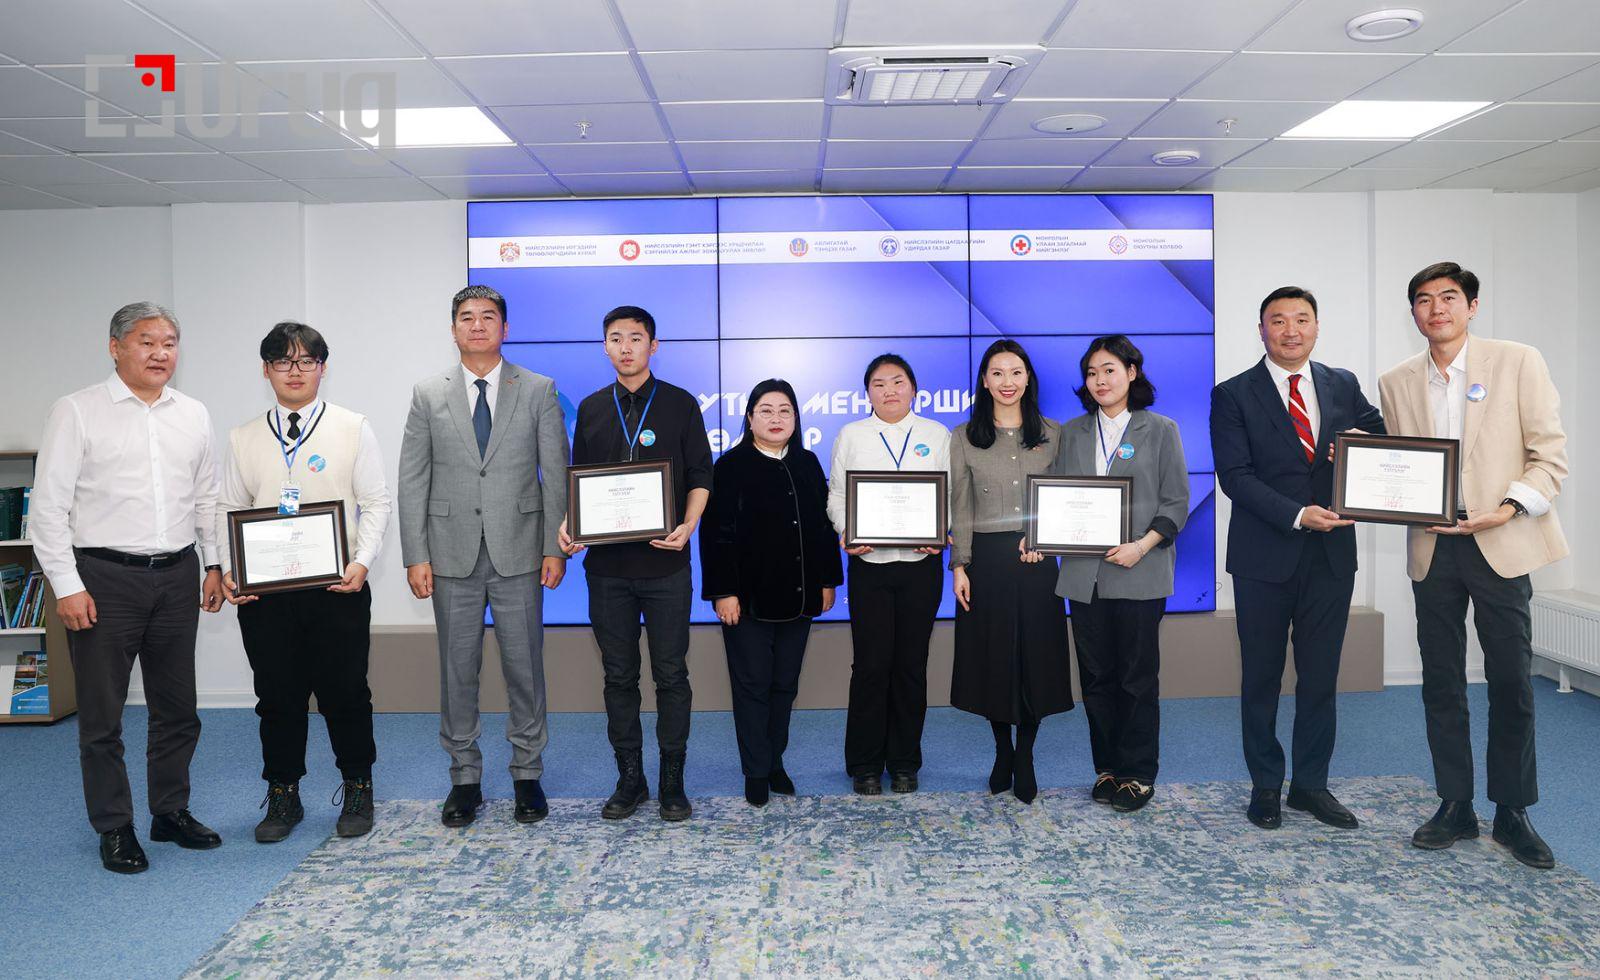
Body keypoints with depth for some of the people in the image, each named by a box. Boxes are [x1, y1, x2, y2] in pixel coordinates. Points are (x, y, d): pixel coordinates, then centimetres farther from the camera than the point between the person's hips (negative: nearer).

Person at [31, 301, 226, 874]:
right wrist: (67, 586, -11)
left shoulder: (192, 415, 9)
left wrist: (214, 564, 10)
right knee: (102, 713, 5)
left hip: (177, 575, 4)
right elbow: (49, 506, -6)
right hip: (104, 579, -4)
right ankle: (114, 828, 18)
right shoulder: (77, 413, -4)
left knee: (177, 708, 12)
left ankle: (171, 811, 27)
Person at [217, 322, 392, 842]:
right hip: (263, 590, 2)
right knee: (277, 696, 9)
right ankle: (282, 796, 25)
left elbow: (376, 502, -1)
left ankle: (357, 791, 22)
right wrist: (228, 570, -3)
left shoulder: (353, 429, 1)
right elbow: (229, 510, 11)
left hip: (337, 586, -2)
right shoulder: (243, 438, 9)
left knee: (345, 693, 5)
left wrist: (362, 562, -14)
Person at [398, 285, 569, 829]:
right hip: (453, 556, 1)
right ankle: (464, 778, 21)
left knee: (525, 667, 6)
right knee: (457, 670, 8)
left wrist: (555, 547, -5)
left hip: (518, 553, -1)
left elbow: (555, 474, 1)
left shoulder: (538, 391, 3)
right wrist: (415, 555, -3)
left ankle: (527, 774, 21)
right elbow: (412, 481, 4)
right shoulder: (428, 395, 6)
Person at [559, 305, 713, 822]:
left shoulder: (680, 405, 2)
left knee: (671, 675, 3)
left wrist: (688, 526, -16)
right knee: (619, 675, 9)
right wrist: (569, 525, -4)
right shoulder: (591, 409, 11)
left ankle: (672, 781, 15)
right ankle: (629, 778, 21)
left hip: (665, 563, -3)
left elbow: (701, 476, 1)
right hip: (607, 563, 3)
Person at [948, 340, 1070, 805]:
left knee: (1035, 655, 3)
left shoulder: (1051, 434, 6)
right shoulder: (964, 438, 3)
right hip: (985, 557, -1)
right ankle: (1002, 750, 25)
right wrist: (959, 566, -5)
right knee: (991, 655, 6)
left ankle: (1025, 758, 18)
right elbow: (960, 508, 1)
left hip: (1036, 559, 1)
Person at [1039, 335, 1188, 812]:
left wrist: (1143, 546, -15)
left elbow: (1176, 503, 0)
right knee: (1096, 677, 8)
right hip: (1085, 573, 3)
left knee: (1138, 677, 2)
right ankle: (1107, 768, 20)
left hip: (1140, 573, -3)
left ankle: (1138, 774, 14)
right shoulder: (1071, 433, 12)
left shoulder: (1160, 431, 3)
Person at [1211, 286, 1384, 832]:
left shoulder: (1343, 386, 9)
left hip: (1331, 554, 3)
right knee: (1261, 678, 7)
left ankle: (1311, 784, 24)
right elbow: (1234, 475, -10)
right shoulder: (1233, 395, -3)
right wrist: (1298, 515, -20)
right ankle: (1265, 786, 21)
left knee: (1321, 677, 10)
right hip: (1264, 557, -3)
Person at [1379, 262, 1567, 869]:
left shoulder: (1518, 362, 0)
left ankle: (1513, 813, 16)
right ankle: (1455, 807, 19)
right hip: (1432, 546, 3)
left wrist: (1509, 508, -17)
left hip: (1500, 543, -2)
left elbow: (1549, 454, -2)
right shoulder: (1396, 383, 9)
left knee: (1511, 683, 2)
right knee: (1441, 683, 8)